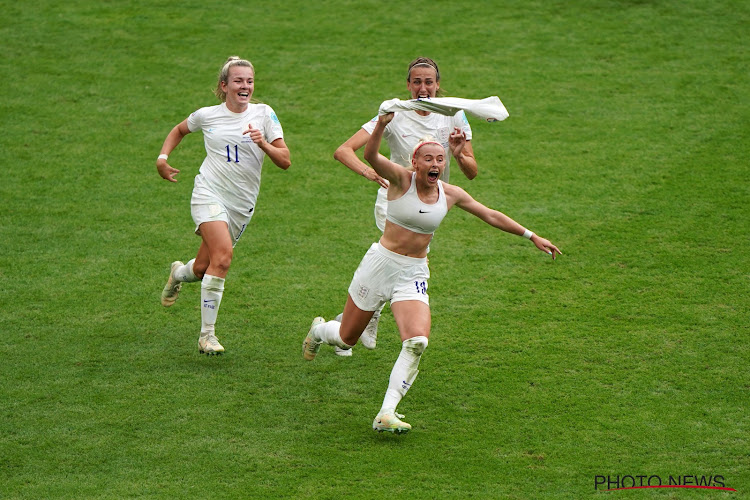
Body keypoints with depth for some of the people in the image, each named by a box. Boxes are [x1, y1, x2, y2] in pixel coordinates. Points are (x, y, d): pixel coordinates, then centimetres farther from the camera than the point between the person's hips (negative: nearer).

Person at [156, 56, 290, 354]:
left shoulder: (263, 114, 1)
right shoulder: (207, 116, 2)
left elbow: (285, 162, -3)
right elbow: (179, 130, 23)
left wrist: (263, 144, -20)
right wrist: (163, 157, 8)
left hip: (242, 204, 2)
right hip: (209, 193, -2)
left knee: (203, 270, 6)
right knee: (223, 254, -26)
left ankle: (179, 274, 46)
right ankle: (207, 335, -18)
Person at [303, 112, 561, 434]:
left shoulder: (451, 195, 1)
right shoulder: (401, 179, -11)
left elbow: (491, 216, 13)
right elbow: (370, 156, -30)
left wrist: (531, 236, 14)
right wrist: (381, 126, -49)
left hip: (414, 274, 3)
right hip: (381, 263, -3)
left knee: (417, 343, -21)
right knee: (347, 338, 11)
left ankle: (386, 414, -17)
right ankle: (319, 330, 49)